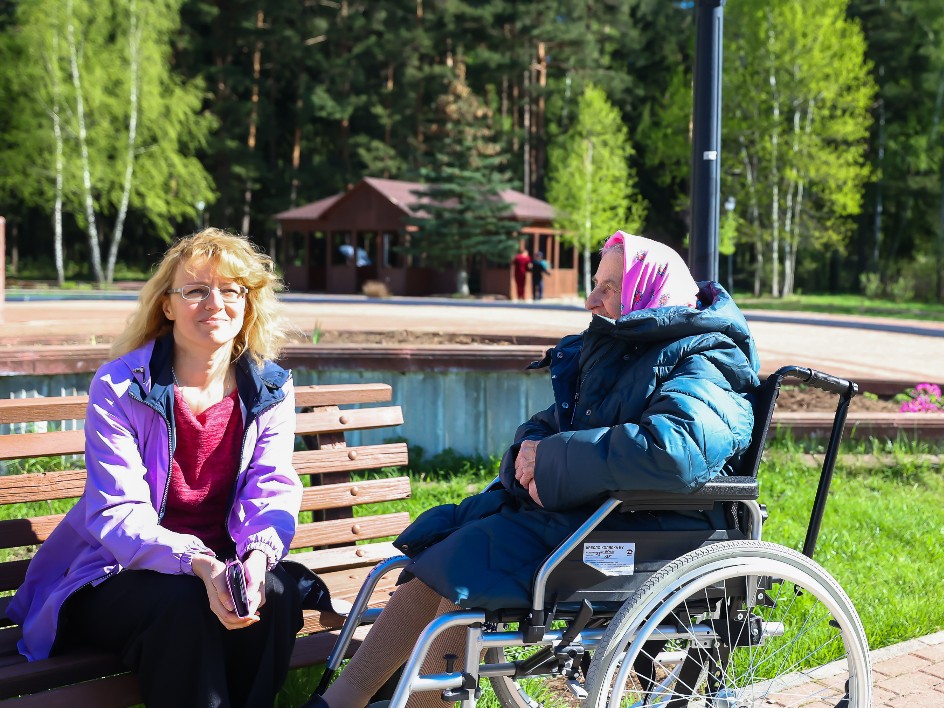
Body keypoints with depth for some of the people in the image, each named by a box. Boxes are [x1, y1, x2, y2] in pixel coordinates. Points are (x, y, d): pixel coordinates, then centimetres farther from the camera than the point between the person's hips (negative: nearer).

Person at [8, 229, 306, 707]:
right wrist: (198, 564, -37)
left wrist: (259, 555, -32)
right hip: (119, 573, -3)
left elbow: (272, 491, -7)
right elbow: (117, 511, -18)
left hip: (224, 564, 3)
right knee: (185, 604, -35)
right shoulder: (118, 386, -11)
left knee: (278, 591, -30)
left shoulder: (271, 388, 1)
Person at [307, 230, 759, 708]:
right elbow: (546, 427, 17)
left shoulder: (705, 367, -14)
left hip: (641, 529, -9)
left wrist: (552, 461, -23)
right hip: (581, 504, 9)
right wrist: (528, 453, -10)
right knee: (436, 539, -2)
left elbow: (673, 452, -33)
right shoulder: (608, 352, 14)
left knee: (472, 557, -20)